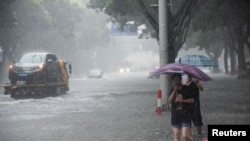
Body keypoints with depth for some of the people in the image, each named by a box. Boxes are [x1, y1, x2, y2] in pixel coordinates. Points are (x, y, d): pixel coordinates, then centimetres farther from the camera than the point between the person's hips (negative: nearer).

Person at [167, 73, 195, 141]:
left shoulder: (186, 89, -3)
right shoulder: (172, 89, 8)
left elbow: (192, 100, -6)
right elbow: (169, 100, -3)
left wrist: (182, 100, -16)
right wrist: (174, 91, -12)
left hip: (185, 114, -4)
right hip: (175, 115, 4)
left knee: (185, 135, -13)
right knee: (176, 135, 5)